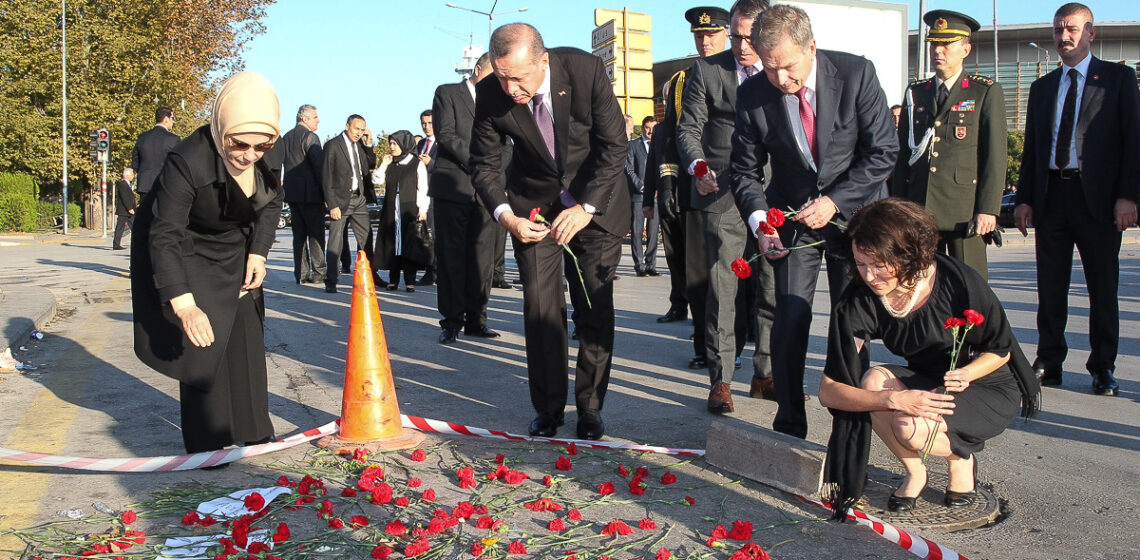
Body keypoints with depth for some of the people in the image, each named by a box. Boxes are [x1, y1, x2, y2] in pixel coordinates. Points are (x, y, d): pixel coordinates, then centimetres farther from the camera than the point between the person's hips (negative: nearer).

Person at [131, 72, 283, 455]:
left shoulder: (269, 156, -18)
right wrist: (184, 305, -44)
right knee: (202, 345, -10)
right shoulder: (188, 161, -35)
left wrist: (258, 253, -9)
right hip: (187, 258, -5)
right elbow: (164, 236, -35)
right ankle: (206, 444, 2)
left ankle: (251, 430, 21)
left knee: (245, 337, 7)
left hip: (233, 255, 6)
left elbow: (271, 203, 3)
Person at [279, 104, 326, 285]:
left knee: (299, 234, 10)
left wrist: (279, 185, 21)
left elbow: (278, 164, 17)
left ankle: (301, 274, 10)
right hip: (310, 193, -7)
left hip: (291, 193, 7)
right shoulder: (310, 137, -10)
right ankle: (318, 274, -1)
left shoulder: (285, 137, 14)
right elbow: (319, 166, -15)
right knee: (316, 234, -2)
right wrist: (325, 193, -12)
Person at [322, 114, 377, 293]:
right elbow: (326, 177, -9)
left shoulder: (360, 145, 11)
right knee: (335, 240, -5)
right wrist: (332, 204, -14)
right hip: (341, 199, -6)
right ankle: (330, 281, 1)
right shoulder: (333, 145, -7)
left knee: (366, 238, 8)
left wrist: (368, 145, 2)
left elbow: (368, 169, 12)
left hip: (359, 198, 6)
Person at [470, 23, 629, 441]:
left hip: (595, 199, -1)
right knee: (540, 306, -4)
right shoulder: (490, 94, -18)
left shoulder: (586, 70, -24)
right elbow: (484, 165, -6)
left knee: (596, 307, -3)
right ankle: (548, 406, 10)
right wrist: (505, 215, -22)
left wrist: (585, 208, -23)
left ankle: (590, 405, 10)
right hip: (535, 203, 2)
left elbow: (615, 145, -17)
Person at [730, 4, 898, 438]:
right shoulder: (753, 95, -12)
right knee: (789, 320, -6)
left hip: (854, 211, -1)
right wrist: (759, 218, -20)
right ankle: (789, 428, 7)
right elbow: (745, 170, -3)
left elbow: (883, 152, -12)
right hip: (793, 216, 1)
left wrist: (835, 201, -21)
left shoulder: (856, 74, -16)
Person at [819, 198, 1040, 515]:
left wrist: (966, 374, -31)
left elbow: (1001, 350, -9)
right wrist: (895, 399, -39)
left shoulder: (958, 282, -26)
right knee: (874, 380, -29)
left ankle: (961, 459, 5)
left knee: (911, 429, -32)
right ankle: (914, 473, -4)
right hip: (927, 385, 4)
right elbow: (828, 392, -24)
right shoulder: (857, 304, -21)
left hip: (988, 387, -3)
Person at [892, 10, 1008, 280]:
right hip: (920, 207, 4)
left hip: (965, 208, -3)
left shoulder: (986, 92, 5)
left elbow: (996, 155, -1)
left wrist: (988, 208, -10)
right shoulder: (915, 92, 16)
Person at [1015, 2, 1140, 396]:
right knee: (1050, 289, 6)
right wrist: (1024, 198, 6)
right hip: (1050, 196, 3)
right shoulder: (1042, 87, 16)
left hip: (1097, 197, -3)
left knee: (1103, 288, 2)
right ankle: (1049, 363, 14)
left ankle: (1103, 369, 11)